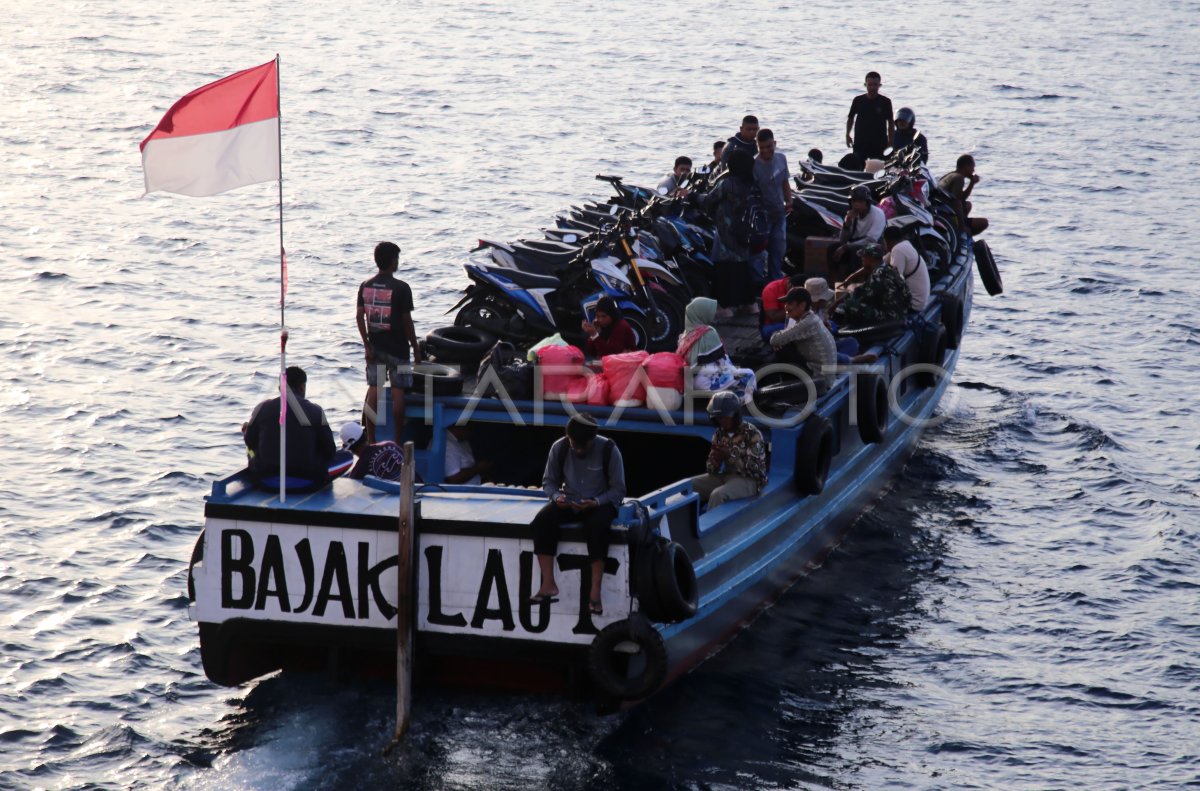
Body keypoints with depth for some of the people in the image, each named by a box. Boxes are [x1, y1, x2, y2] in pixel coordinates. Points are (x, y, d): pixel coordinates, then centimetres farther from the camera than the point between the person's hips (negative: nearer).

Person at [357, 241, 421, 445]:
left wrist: (367, 345, 5)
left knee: (373, 389, 9)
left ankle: (370, 440, 11)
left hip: (375, 346, 5)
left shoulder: (365, 286, 1)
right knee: (398, 391, 2)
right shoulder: (401, 288, -13)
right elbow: (407, 321, -11)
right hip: (397, 347, -5)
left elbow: (359, 317, 0)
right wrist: (415, 348, -2)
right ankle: (397, 441, 5)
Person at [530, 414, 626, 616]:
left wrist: (596, 502, -26)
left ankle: (595, 591, -37)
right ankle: (548, 584, -26)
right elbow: (549, 481, 6)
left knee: (597, 526, -38)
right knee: (542, 520, -27)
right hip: (569, 502, 3)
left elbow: (618, 490, -9)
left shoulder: (608, 450, -13)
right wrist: (556, 496, -16)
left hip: (599, 503, -3)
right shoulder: (559, 448, -5)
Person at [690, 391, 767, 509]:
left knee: (718, 495, -34)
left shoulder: (752, 434, -12)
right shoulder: (719, 434, 7)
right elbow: (711, 469, 8)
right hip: (725, 476, 7)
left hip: (748, 480, -7)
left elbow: (756, 469, -18)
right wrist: (714, 462, -17)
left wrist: (731, 456, -27)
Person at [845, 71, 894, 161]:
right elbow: (850, 118, 13)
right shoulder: (858, 100, 2)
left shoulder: (885, 102, -2)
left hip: (879, 143, -1)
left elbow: (891, 123, 2)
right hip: (860, 142, 1)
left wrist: (891, 141, -1)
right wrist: (847, 135, 6)